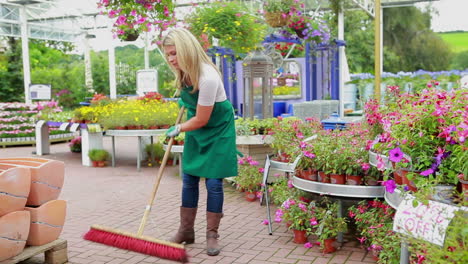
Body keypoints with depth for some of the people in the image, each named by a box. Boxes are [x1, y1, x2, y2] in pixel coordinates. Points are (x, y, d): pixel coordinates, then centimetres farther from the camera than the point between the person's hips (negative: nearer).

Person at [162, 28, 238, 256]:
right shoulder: (183, 71, -10)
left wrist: (177, 129, -10)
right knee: (189, 180, 7)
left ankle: (212, 235, 8)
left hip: (217, 129, -7)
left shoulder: (207, 77, -33)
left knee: (213, 182, -6)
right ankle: (186, 231, 18)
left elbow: (201, 120, -24)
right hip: (195, 128, 7)